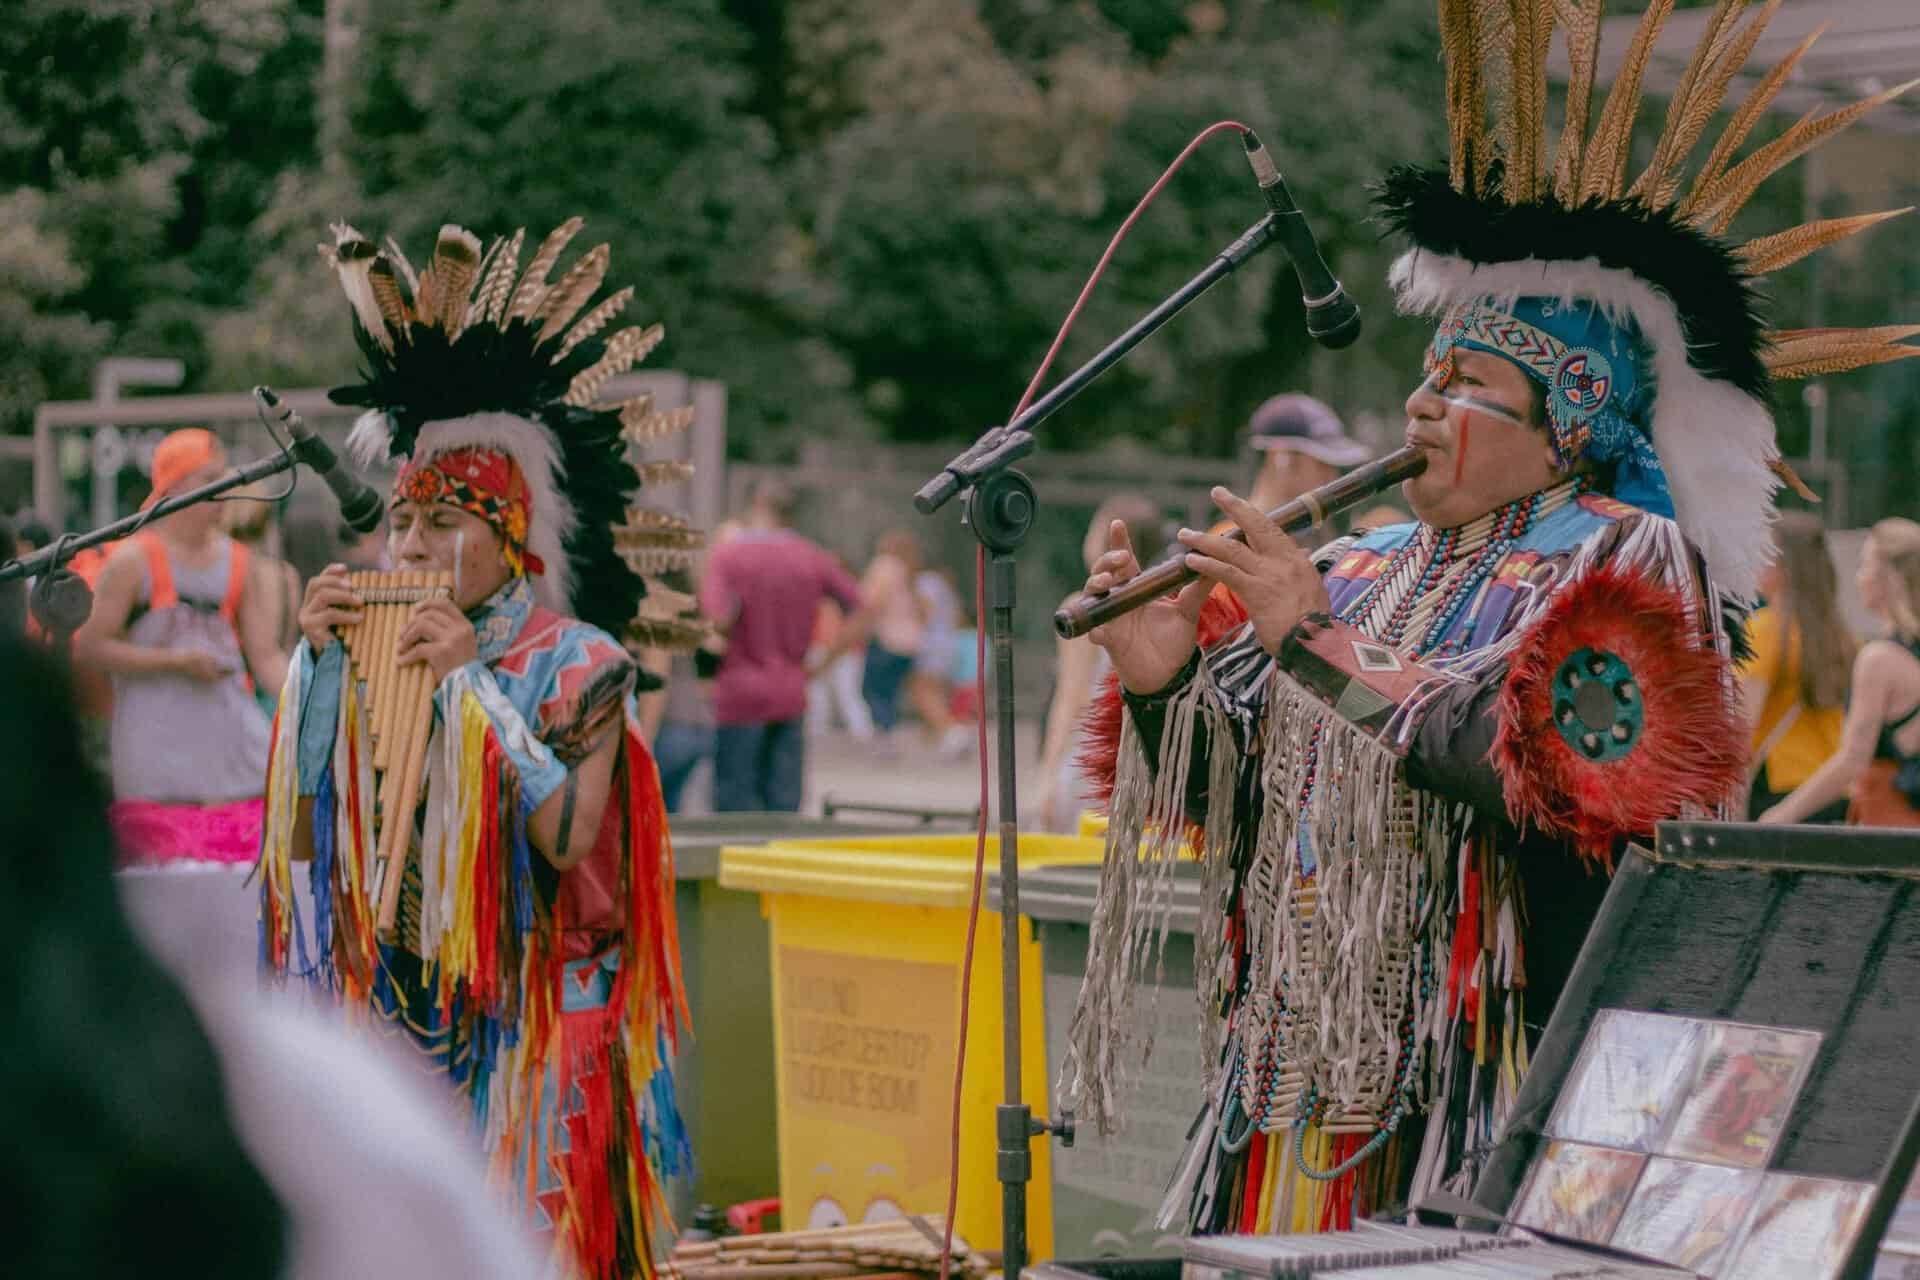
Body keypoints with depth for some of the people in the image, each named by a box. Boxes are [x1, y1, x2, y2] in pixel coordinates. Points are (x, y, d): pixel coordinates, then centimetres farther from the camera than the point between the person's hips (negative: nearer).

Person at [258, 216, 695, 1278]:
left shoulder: (578, 664, -6)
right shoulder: (383, 651, 7)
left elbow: (569, 835, -19)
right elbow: (299, 838, 3)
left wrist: (470, 682, -19)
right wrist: (319, 664, -5)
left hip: (531, 1030, -5)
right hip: (394, 1018, 5)